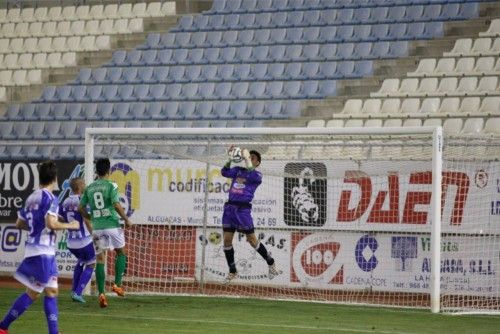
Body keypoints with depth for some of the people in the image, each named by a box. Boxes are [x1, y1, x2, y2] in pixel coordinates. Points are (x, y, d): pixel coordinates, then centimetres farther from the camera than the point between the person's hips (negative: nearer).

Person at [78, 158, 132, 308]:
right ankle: (117, 284, 7)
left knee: (100, 259, 6)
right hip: (112, 224, -4)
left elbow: (80, 208, 10)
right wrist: (127, 220, -4)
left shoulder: (89, 188, 9)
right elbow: (116, 205, -16)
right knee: (121, 252, 17)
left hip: (97, 227, 4)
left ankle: (101, 293, -3)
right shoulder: (111, 185, -5)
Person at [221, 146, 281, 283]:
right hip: (230, 207, 5)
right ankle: (232, 272, 13)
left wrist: (247, 158, -13)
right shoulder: (237, 170, 16)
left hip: (243, 208, -5)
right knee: (227, 240, 2)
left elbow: (251, 175, -19)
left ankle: (271, 263, 15)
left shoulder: (258, 175, 2)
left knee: (252, 240, -3)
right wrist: (230, 158, -6)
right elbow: (224, 172, 2)